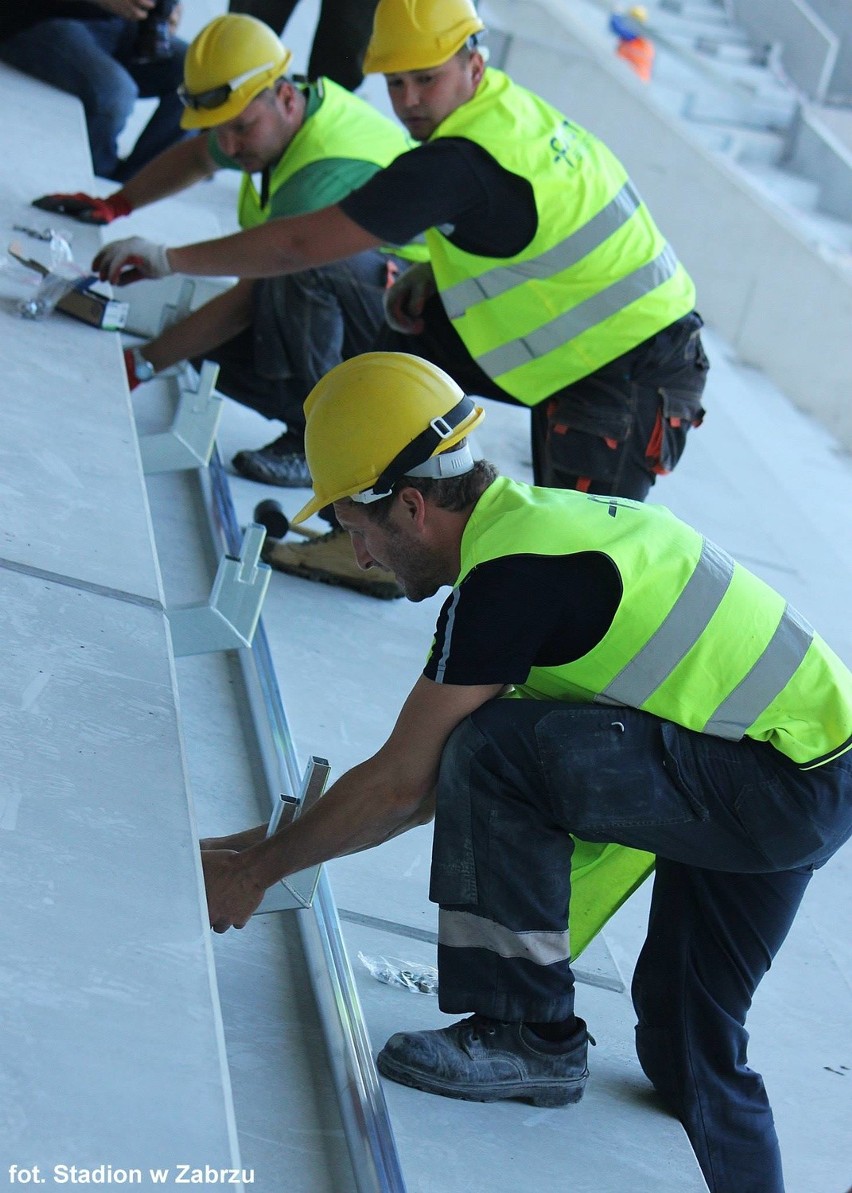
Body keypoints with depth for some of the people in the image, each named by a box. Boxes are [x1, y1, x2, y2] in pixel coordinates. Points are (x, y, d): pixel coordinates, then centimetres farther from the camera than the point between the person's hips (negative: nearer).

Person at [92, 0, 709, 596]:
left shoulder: (457, 162, -26)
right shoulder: (513, 106, 1)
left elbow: (300, 245, -23)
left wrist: (167, 259, -15)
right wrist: (433, 273, 3)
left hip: (634, 372, -10)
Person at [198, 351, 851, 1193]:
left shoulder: (510, 575, -21)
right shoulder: (536, 521, 8)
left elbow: (401, 783, -15)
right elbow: (437, 779, 15)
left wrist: (258, 870, -1)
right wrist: (286, 841, 16)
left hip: (783, 788, -10)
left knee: (495, 754, -21)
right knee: (687, 1042, 17)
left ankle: (526, 1035, -8)